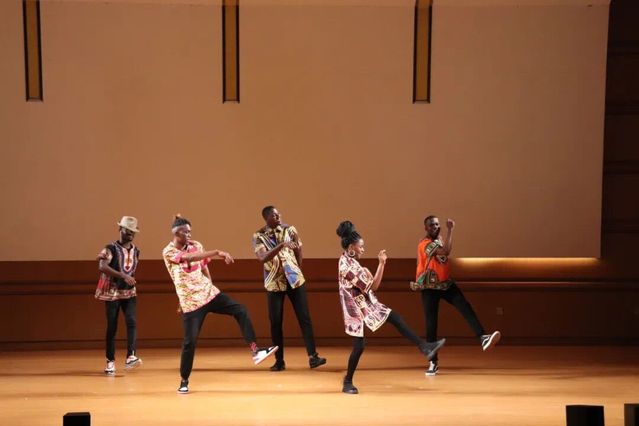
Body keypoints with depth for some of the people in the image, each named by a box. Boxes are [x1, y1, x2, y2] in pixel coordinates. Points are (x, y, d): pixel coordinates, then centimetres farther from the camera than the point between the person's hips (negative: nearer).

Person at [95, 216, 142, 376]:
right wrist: (123, 276, -29)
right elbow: (102, 267, -24)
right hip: (112, 292, -4)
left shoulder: (135, 251, 10)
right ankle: (110, 361, 9)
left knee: (132, 321, -14)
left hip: (129, 292, 4)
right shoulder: (111, 248, -9)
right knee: (112, 327, 0)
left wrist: (131, 280, 10)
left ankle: (130, 357, -21)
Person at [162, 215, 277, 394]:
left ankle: (255, 351, -9)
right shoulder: (168, 252, -15)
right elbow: (189, 258, -32)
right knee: (190, 341, -6)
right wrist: (217, 253, -40)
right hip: (190, 302, -5)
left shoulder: (195, 245, 3)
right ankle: (184, 381, 11)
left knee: (241, 311, -10)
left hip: (208, 293, 5)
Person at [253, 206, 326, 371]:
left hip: (295, 279, 1)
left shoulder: (290, 230, -1)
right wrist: (281, 245, -33)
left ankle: (313, 357, -1)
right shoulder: (258, 236, -8)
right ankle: (279, 361, 13)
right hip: (274, 283, -1)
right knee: (276, 321, 2)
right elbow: (262, 258, -24)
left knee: (304, 317, -3)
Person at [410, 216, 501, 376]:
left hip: (446, 284, 7)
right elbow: (446, 251, -35)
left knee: (466, 308, -16)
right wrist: (450, 230, -34)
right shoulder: (425, 244, -19)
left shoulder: (438, 240, 9)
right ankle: (433, 362, 6)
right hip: (430, 288, -7)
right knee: (431, 325, -3)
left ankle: (483, 338, -29)